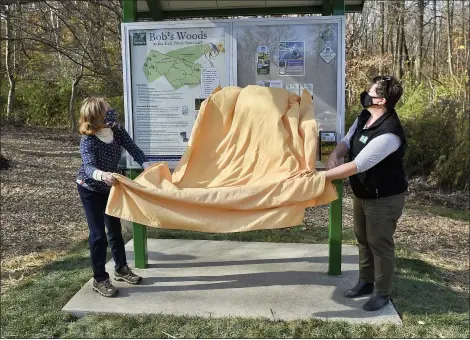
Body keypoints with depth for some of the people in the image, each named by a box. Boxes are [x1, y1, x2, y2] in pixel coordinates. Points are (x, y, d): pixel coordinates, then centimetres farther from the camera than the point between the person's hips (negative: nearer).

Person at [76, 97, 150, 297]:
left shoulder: (117, 130, -15)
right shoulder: (88, 142, -31)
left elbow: (133, 149, -16)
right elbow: (89, 166, -46)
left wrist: (146, 165, -35)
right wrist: (102, 175, -68)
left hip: (109, 187, 6)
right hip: (90, 189, -5)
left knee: (115, 229, 14)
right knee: (98, 233, -4)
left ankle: (121, 269, 30)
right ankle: (99, 279, 10)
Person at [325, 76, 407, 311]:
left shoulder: (388, 133, -32)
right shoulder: (364, 117, -2)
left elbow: (357, 165, -35)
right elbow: (346, 143, 5)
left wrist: (323, 176, -32)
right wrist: (333, 157, -18)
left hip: (384, 198, -9)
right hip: (362, 193, 9)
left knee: (379, 243, 4)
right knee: (363, 239, 20)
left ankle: (382, 293, 23)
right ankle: (366, 282, 38)